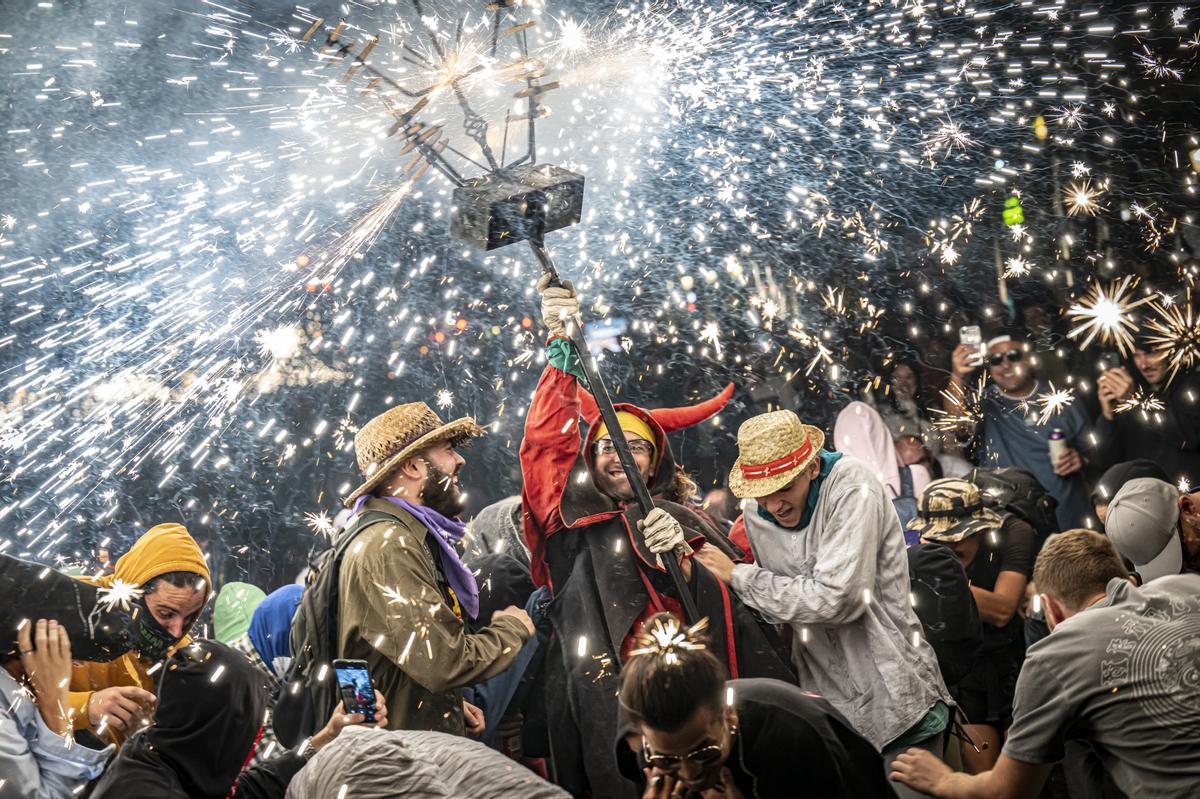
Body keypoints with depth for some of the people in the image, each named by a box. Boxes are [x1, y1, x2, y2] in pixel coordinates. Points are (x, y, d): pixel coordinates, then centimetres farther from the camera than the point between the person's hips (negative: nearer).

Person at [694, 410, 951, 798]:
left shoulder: (851, 486, -17)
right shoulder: (756, 513, 3)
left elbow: (835, 598, -25)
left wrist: (738, 576, -17)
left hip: (895, 698, -5)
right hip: (828, 707, 5)